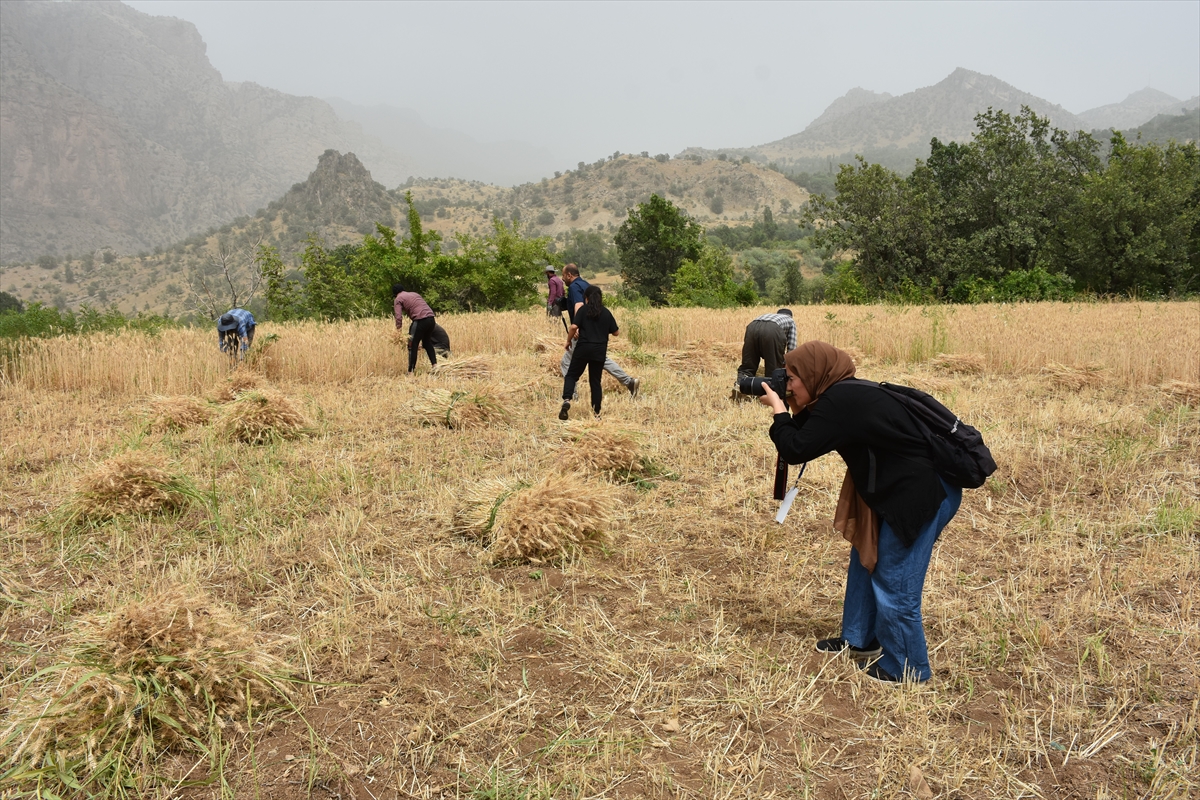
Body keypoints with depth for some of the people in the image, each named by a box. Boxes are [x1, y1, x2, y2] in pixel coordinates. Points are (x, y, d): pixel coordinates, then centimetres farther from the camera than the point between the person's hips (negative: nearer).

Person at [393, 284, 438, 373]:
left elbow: (398, 317, -5)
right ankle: (435, 364, 26)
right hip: (431, 318, 7)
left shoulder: (398, 299, 8)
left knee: (412, 346, 4)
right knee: (426, 340, 28)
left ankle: (411, 372, 4)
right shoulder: (414, 294, 28)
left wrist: (398, 330, 0)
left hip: (420, 320, -7)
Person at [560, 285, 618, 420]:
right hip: (600, 351, 2)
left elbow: (573, 327, -13)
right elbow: (616, 332, 12)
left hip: (583, 348, -2)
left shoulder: (583, 310, -1)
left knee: (571, 375, 8)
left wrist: (568, 341, 2)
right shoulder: (606, 313, 7)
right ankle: (596, 413, 10)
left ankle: (567, 400, -16)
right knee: (595, 381, 11)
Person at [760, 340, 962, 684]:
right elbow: (809, 436, 17)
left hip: (923, 494, -11)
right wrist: (791, 410, 4)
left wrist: (778, 410, -6)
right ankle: (860, 639, 36)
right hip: (901, 489, 11)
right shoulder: (847, 394, 8)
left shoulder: (840, 402, -22)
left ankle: (906, 669, 18)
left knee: (894, 584, 1)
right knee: (865, 561, 20)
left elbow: (796, 450, -20)